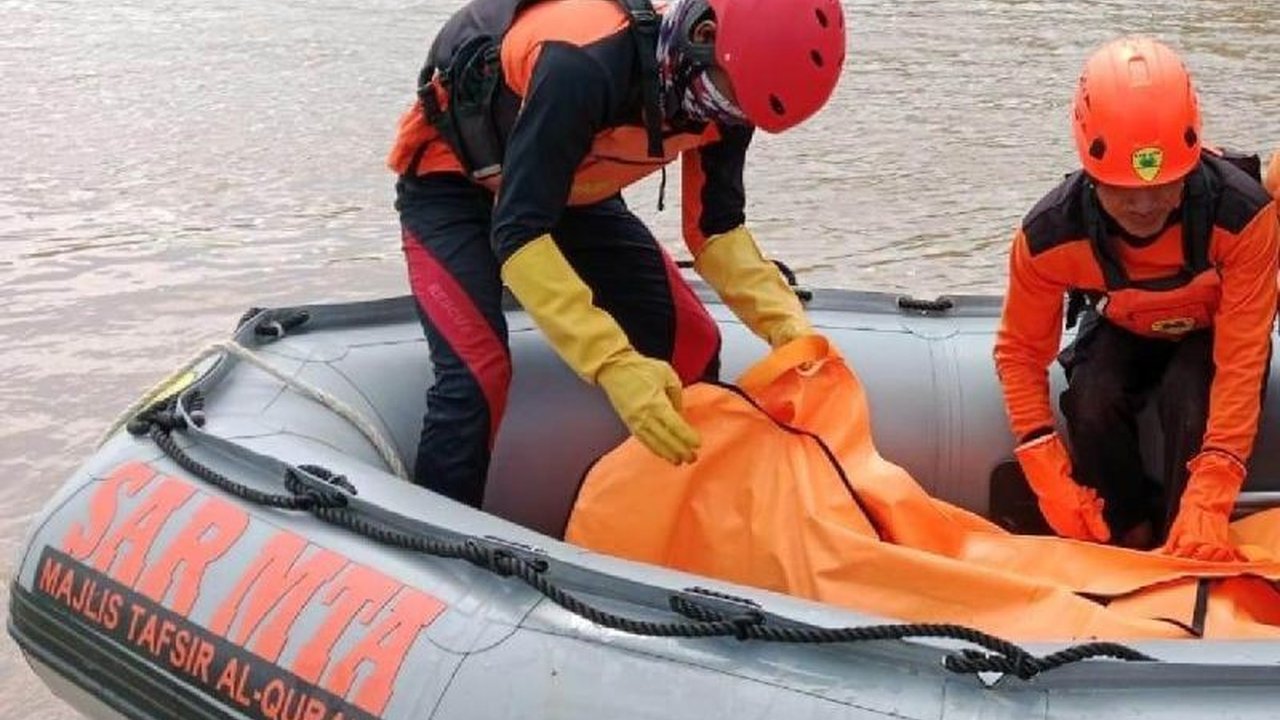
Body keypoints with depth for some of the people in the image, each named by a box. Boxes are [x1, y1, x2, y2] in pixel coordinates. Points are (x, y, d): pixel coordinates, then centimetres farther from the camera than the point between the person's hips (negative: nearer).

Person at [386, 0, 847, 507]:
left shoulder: (728, 88, -18)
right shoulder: (583, 64, -41)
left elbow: (715, 227, -6)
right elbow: (518, 233, -41)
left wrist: (787, 325, -24)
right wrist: (614, 365, -51)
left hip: (569, 188, 7)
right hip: (452, 182, -6)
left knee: (690, 345, -1)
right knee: (477, 372, -25)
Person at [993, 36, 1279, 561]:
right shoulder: (1049, 233, -33)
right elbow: (1019, 352, -17)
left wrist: (1208, 503, -46)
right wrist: (1051, 479, -28)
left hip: (1213, 331, -2)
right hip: (1123, 329, 2)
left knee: (1193, 404, -33)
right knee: (1093, 405, -30)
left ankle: (1184, 553, -11)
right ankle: (1134, 536, -4)